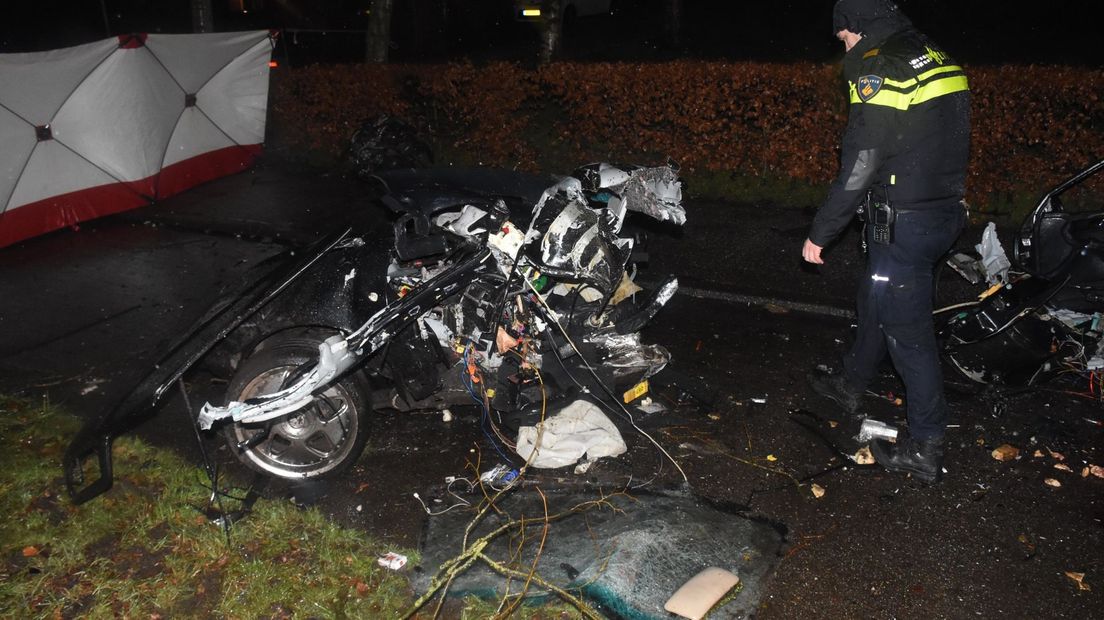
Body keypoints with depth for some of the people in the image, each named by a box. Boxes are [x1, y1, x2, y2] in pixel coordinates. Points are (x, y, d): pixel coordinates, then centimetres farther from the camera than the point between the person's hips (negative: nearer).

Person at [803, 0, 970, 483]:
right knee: (876, 302, 25)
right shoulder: (940, 60, 9)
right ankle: (851, 385, 45)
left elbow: (858, 170, -20)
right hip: (946, 212, 9)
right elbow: (943, 147, 15)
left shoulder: (878, 73, -18)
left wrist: (819, 234, -12)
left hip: (903, 223, -9)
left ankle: (924, 449, 10)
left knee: (906, 330, 0)